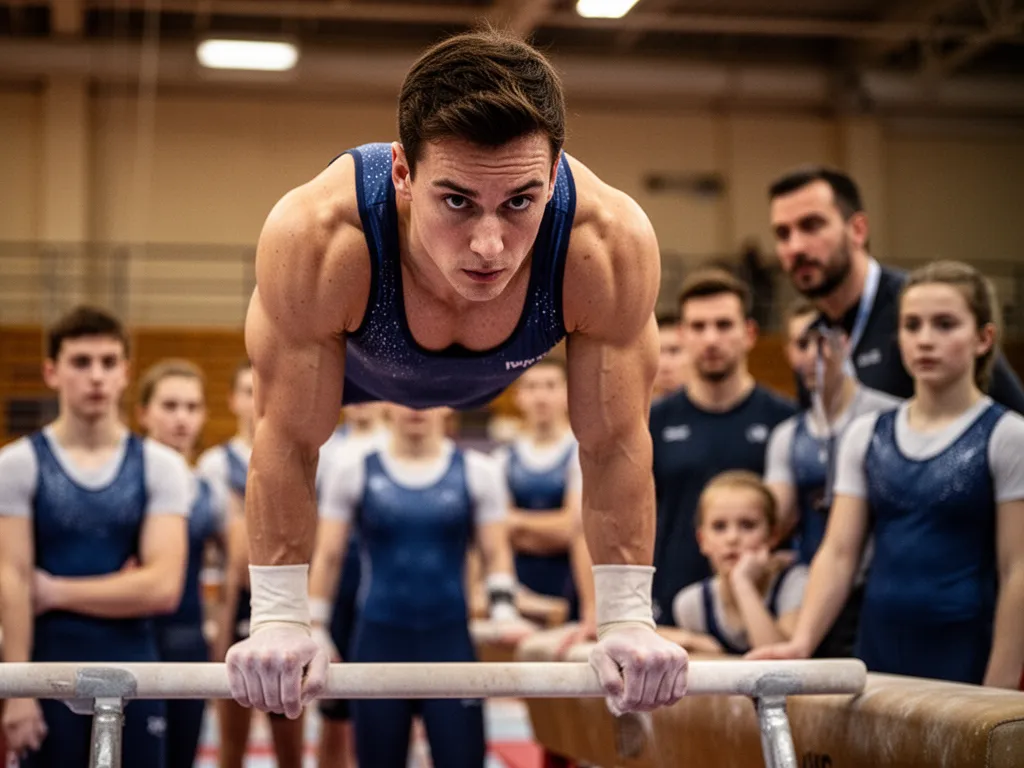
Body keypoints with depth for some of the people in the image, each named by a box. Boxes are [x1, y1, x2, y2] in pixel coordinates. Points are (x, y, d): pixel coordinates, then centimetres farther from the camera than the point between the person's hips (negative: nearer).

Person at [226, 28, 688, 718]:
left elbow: (615, 444, -30)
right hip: (360, 365, -1)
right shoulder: (317, 239, -48)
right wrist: (278, 616, -27)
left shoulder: (613, 244, -45)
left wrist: (627, 619, -26)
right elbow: (290, 440, -33)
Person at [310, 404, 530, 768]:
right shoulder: (354, 473, 2)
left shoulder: (477, 472, 3)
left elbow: (496, 552, 7)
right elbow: (327, 557, 6)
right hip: (378, 639, 0)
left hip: (450, 638, 0)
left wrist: (503, 610, -8)